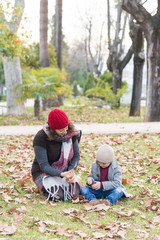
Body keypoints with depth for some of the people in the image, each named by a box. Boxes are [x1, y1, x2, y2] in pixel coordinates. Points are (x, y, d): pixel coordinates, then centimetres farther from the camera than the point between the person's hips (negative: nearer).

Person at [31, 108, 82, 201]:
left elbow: (76, 155, 1)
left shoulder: (71, 133, -8)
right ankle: (45, 186, 5)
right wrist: (61, 174, -36)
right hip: (44, 172, -4)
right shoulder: (41, 138, -23)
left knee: (75, 191, -20)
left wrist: (71, 172, -19)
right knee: (58, 194, -29)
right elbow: (44, 166, -22)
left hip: (64, 170, 4)